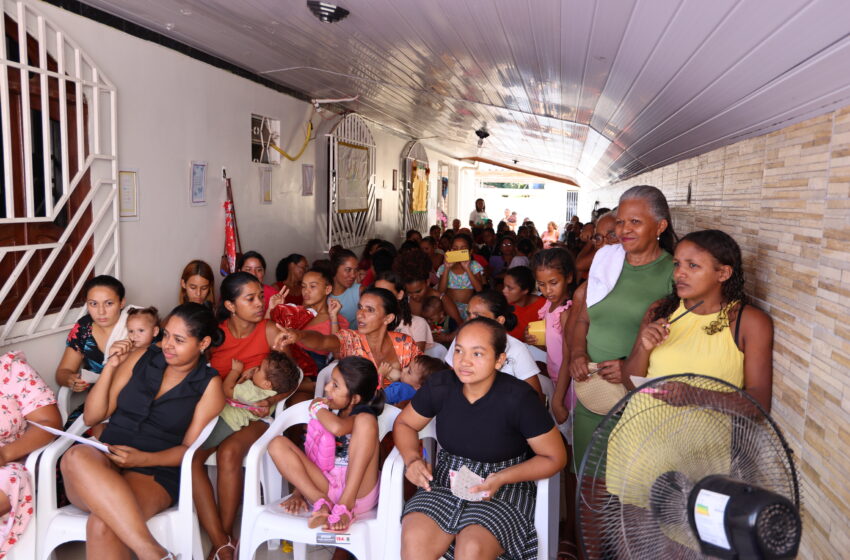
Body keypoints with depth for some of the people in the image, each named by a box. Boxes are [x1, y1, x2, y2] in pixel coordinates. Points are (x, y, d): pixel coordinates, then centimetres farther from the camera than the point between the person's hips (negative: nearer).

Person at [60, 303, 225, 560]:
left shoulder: (209, 385, 4)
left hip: (155, 474, -4)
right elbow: (91, 417, 10)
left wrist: (143, 459, -17)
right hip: (102, 464, 4)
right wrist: (110, 367, -2)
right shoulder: (140, 358, 10)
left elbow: (190, 449, 0)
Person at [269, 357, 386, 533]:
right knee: (278, 444, -5)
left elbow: (337, 427, -26)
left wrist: (318, 407, -6)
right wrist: (298, 492, 4)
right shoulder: (328, 417, 20)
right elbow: (310, 458, 18)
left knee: (366, 420, -26)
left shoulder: (363, 415, -2)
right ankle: (321, 504, -19)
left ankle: (346, 506, -31)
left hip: (358, 491, -6)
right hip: (326, 487, 6)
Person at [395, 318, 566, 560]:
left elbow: (555, 458, -8)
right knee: (413, 537, -25)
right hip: (445, 482, 3)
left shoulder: (518, 398, -19)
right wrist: (412, 458, -12)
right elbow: (404, 424, 9)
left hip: (505, 488, -2)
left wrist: (502, 478, -19)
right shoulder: (440, 385, -9)